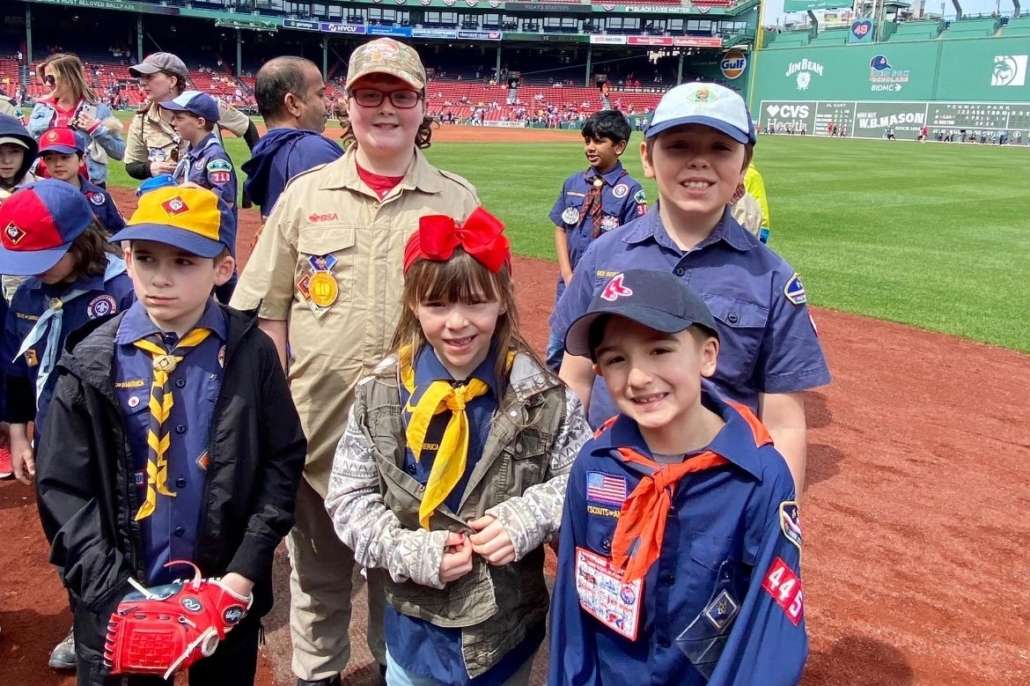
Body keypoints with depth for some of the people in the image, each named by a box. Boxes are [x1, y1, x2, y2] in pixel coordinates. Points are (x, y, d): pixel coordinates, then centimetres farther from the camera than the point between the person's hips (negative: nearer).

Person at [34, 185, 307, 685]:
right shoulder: (93, 363, -7)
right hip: (119, 605, 0)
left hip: (228, 594, 0)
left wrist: (247, 570, -11)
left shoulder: (250, 353, -8)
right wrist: (113, 592, -12)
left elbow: (283, 460, -4)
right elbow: (63, 488, -5)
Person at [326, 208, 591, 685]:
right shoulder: (379, 395, -8)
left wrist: (528, 517, -22)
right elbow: (348, 496, -4)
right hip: (415, 626, 1)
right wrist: (408, 552, -17)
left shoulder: (542, 397, -12)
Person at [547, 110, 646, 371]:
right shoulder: (573, 183, 4)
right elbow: (560, 229, 7)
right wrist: (568, 275, -4)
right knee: (556, 353, 14)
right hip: (570, 284, 5)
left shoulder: (630, 190, -10)